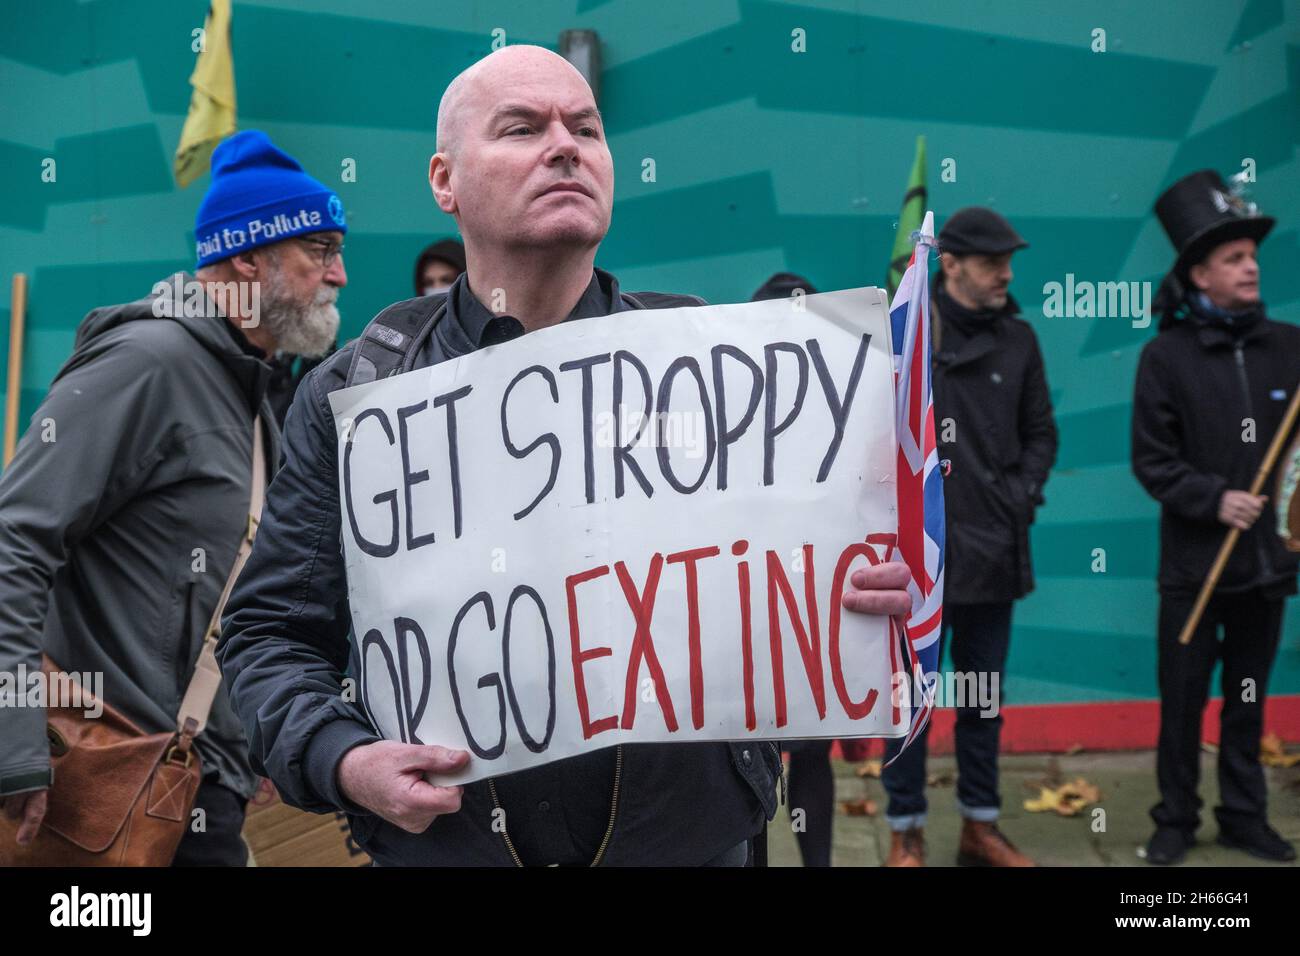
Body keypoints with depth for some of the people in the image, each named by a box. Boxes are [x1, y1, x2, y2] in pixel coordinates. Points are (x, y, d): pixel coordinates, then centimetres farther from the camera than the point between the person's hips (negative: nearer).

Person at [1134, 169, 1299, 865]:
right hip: (1194, 563, -2)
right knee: (1183, 700, 6)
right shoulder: (1167, 355, -5)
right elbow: (1152, 460, -6)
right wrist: (1213, 499, -17)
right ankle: (1176, 819, 19)